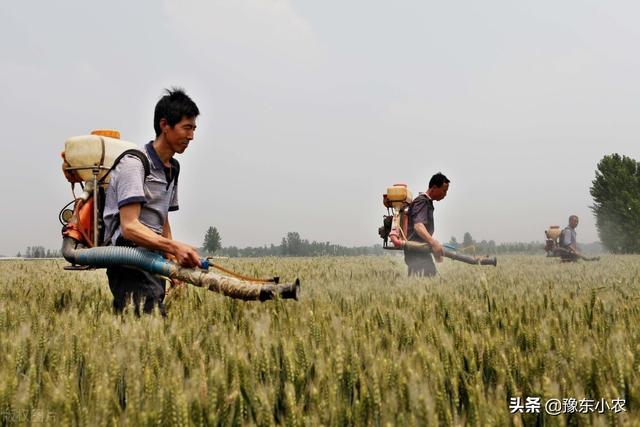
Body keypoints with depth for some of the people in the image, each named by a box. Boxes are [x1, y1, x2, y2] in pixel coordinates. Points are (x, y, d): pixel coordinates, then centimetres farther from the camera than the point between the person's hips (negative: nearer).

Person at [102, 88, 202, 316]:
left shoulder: (172, 169, 19)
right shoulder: (133, 164, -9)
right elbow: (129, 226, -20)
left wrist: (174, 261, 17)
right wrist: (174, 247, -32)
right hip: (131, 268, -8)